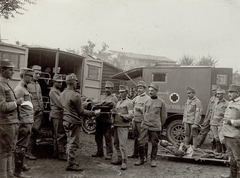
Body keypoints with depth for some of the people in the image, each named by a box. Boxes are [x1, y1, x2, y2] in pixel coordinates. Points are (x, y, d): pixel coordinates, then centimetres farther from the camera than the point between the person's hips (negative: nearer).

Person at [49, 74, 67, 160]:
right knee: (60, 135, -8)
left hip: (60, 115, 10)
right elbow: (59, 103, -20)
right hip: (57, 115, -10)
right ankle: (61, 154, -4)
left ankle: (56, 153, 21)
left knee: (57, 135, 14)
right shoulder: (53, 91, -11)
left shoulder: (58, 91, 21)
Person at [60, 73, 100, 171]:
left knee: (70, 142, 17)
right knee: (74, 143, 0)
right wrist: (94, 113, -3)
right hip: (74, 122, -8)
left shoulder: (62, 94, 6)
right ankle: (71, 164, 5)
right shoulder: (75, 95, -19)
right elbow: (81, 112, -13)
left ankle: (71, 162, 26)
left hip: (66, 121, 8)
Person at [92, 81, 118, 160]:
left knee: (108, 137, -1)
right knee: (98, 137, 12)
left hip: (107, 120, -6)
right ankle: (99, 152, 26)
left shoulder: (113, 98, 2)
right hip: (99, 119, 6)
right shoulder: (101, 96, 19)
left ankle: (109, 154, 9)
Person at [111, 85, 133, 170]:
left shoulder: (129, 102, -3)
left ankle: (124, 162, -6)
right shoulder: (118, 103, 21)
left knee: (122, 144, -10)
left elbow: (131, 115, -11)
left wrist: (122, 115, -24)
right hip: (116, 125, 8)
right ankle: (119, 158, 23)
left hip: (123, 126, -8)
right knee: (116, 143, 12)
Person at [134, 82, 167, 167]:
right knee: (141, 142, -1)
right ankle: (141, 159, 15)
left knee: (154, 144, 7)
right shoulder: (147, 101, 5)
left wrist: (159, 125, 9)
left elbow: (164, 116, 4)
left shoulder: (161, 102, -3)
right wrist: (145, 121, 13)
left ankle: (153, 160, 23)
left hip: (155, 127, -2)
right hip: (145, 126, 2)